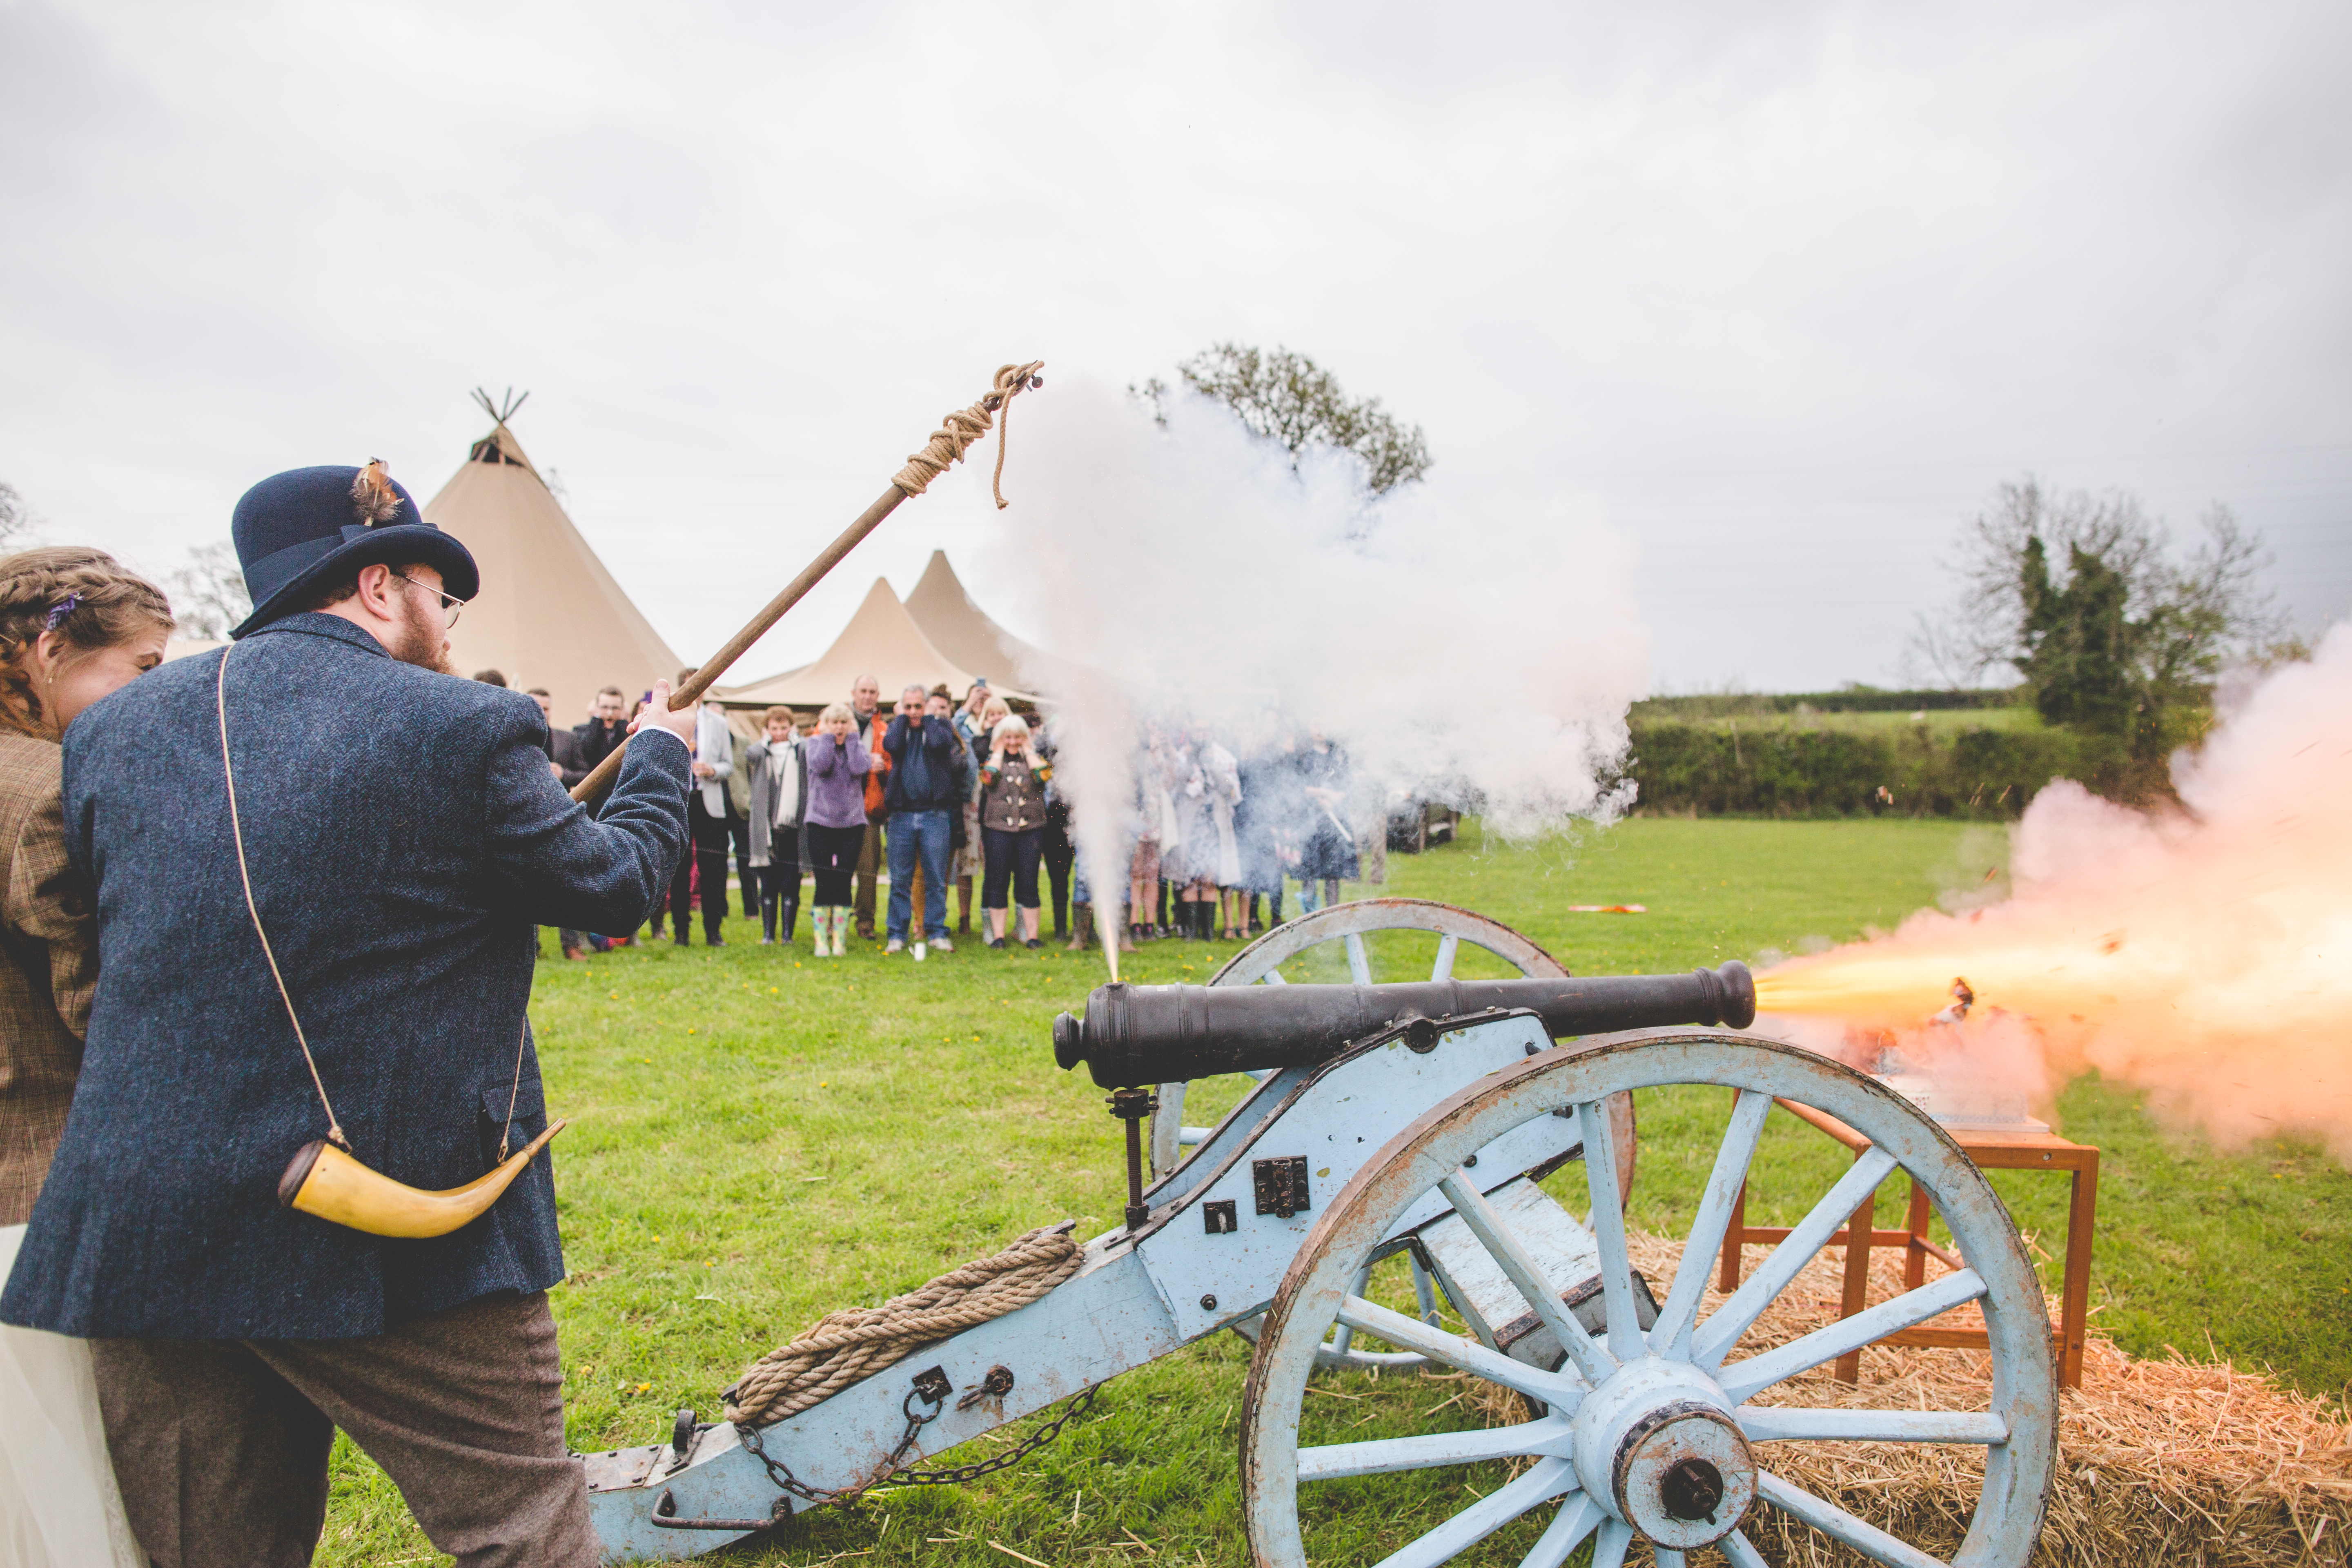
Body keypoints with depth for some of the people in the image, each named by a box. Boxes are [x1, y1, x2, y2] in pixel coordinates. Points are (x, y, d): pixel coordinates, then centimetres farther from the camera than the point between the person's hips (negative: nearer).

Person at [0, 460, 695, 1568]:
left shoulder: (113, 727, 6)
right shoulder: (464, 730, -11)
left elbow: (113, 932, 17)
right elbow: (614, 888, 0)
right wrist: (658, 759, 19)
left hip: (137, 1231, 6)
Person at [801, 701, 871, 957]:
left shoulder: (857, 744, 8)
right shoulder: (814, 742, 5)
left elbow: (860, 768, -13)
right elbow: (821, 765, -16)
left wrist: (852, 737, -6)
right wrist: (828, 736, -7)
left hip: (852, 823, 1)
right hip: (820, 821, -1)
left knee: (844, 884, 1)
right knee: (824, 884, -3)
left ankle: (839, 941, 6)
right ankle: (821, 941, 3)